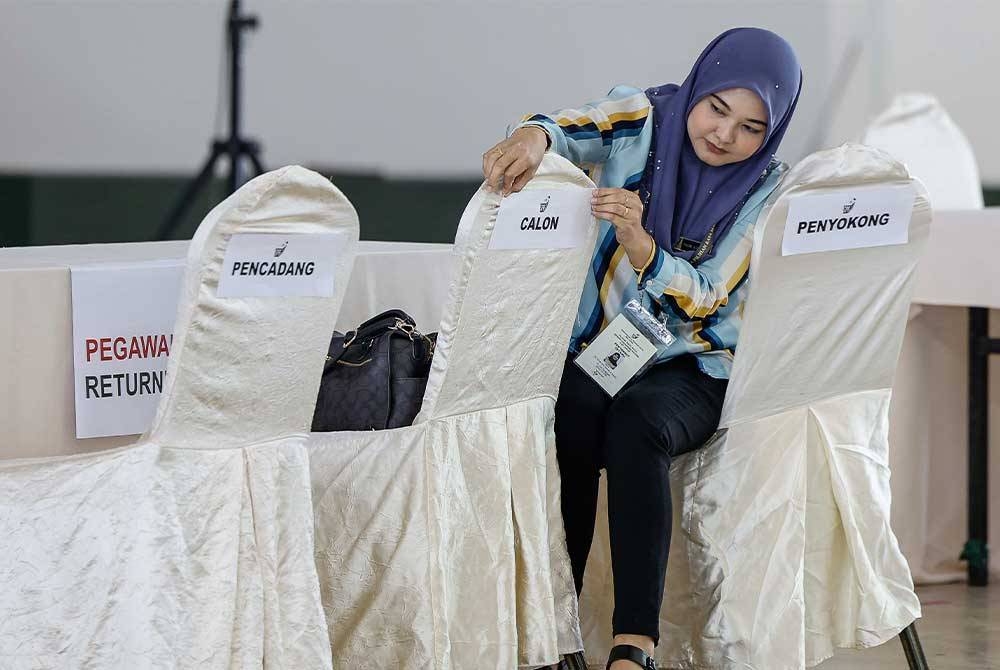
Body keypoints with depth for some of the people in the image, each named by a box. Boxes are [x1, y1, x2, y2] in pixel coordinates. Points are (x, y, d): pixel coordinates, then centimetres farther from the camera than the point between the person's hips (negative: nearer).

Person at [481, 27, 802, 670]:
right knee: (569, 426, -32)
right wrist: (534, 135, -45)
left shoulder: (766, 190, -2)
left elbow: (703, 302, -11)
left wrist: (638, 242, -29)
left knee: (636, 423, -34)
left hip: (691, 369, -1)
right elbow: (566, 131, -20)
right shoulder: (641, 118, 0)